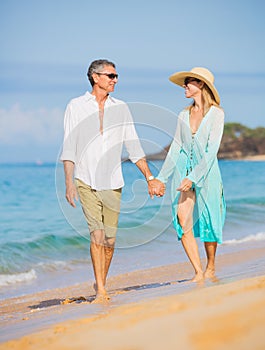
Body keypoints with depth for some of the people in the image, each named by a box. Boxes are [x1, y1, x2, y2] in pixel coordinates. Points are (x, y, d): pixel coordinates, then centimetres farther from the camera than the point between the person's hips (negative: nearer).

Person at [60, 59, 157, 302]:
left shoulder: (121, 108, 10)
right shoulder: (76, 106, 3)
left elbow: (134, 147, 11)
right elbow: (69, 149, 0)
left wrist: (149, 177, 3)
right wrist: (69, 183, -9)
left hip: (112, 182, 3)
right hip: (86, 181, -3)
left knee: (110, 240, 3)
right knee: (97, 234, -14)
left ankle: (101, 285, 22)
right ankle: (101, 291, -10)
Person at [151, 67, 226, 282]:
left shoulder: (216, 114, -6)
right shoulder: (184, 115, 11)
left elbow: (211, 150, -13)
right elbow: (176, 148, 12)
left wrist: (193, 177, -20)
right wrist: (161, 178, 7)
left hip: (206, 173, -4)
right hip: (183, 171, 4)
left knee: (208, 222, 2)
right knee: (183, 221, -10)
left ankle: (211, 269, 20)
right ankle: (198, 273, -6)